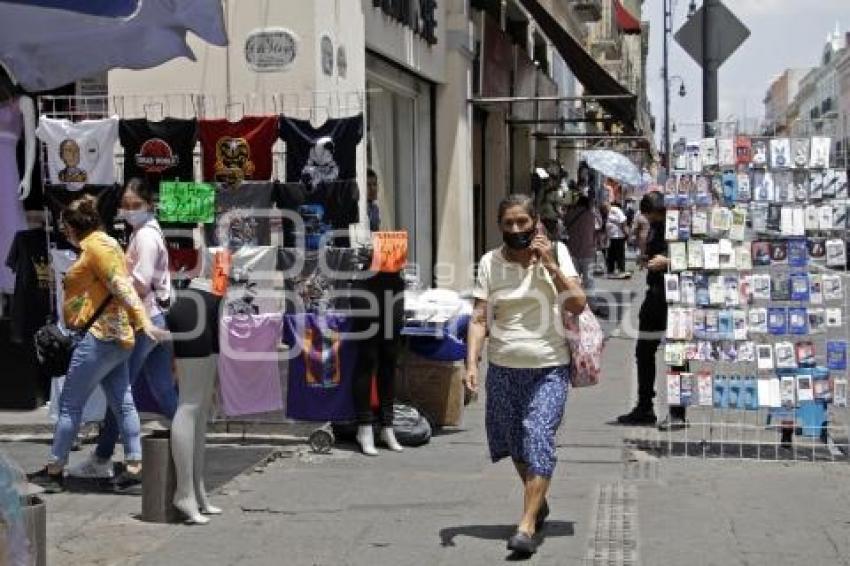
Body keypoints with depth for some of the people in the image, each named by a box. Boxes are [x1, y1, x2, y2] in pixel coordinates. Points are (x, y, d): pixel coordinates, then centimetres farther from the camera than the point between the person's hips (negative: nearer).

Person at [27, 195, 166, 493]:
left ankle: (54, 471, 4)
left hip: (101, 336, -10)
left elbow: (122, 285, -21)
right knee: (122, 403, 7)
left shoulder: (96, 245, -11)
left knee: (70, 404, -2)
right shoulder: (103, 243, 19)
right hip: (117, 337, 10)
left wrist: (144, 322, -29)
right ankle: (135, 465, 7)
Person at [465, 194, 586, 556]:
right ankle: (539, 502, 40)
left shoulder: (556, 253, -1)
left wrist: (550, 263, -15)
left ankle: (527, 527, -12)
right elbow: (480, 319, -2)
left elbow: (578, 305, -8)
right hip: (503, 368, 3)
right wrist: (471, 363, -13)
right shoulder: (490, 262, 1)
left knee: (538, 440, -15)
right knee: (513, 444, 14)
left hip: (548, 368, -2)